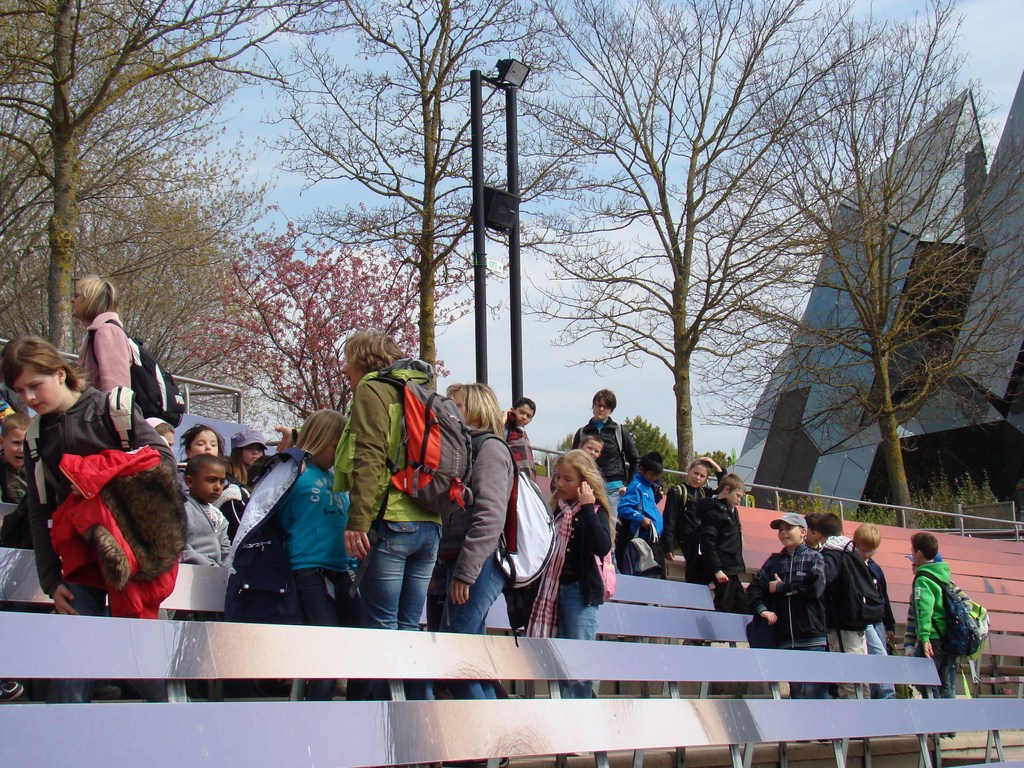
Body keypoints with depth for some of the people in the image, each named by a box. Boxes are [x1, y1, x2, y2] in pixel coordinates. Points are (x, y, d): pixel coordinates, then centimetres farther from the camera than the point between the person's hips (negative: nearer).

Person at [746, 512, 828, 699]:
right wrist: (762, 609, -11)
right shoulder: (774, 561, 16)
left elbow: (815, 588, -12)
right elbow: (754, 588, 8)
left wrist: (781, 588, -4)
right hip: (785, 639, 4)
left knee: (815, 689, -9)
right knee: (796, 690, 8)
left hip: (813, 637, -4)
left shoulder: (814, 557, 6)